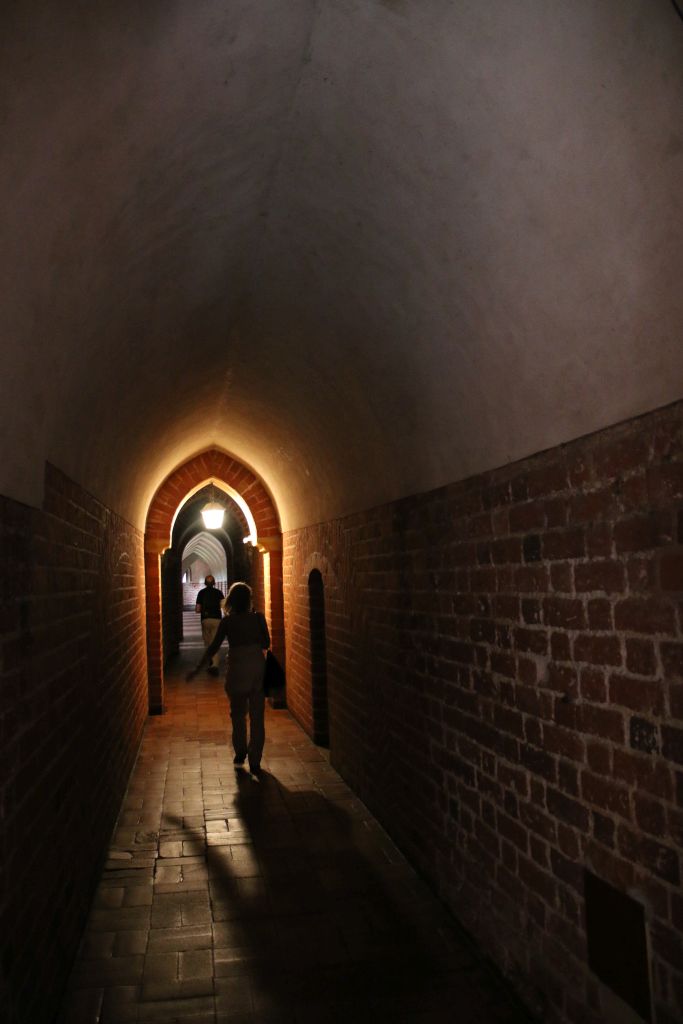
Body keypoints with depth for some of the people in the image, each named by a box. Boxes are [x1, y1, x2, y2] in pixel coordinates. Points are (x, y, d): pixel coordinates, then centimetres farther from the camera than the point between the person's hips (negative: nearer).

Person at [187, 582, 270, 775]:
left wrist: (197, 669, 1)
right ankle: (255, 762, 7)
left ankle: (240, 752, 26)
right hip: (258, 668, 1)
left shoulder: (227, 621, -6)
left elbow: (213, 647, -5)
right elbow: (266, 644, 3)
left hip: (237, 670, -1)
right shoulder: (258, 618, -3)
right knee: (257, 716, 6)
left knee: (238, 714, 20)